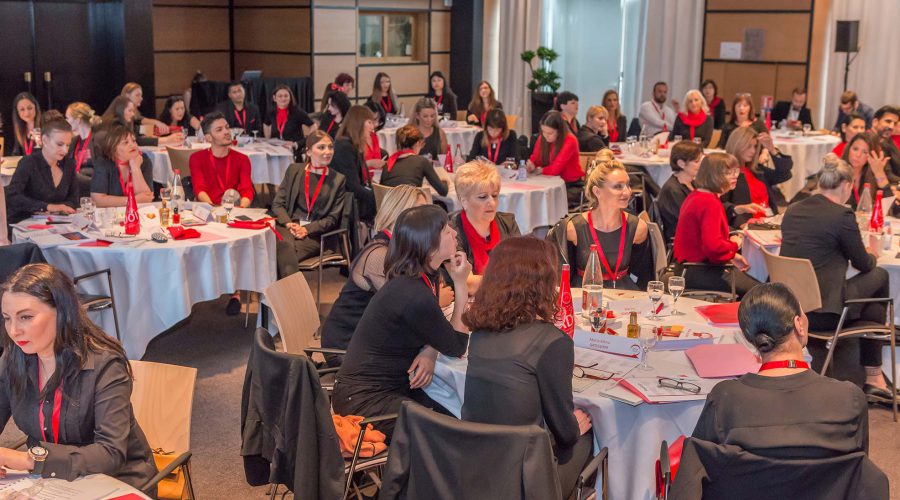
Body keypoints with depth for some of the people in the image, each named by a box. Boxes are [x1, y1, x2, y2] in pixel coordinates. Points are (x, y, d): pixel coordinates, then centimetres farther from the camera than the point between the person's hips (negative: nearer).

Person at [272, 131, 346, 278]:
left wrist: (307, 229, -11)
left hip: (315, 234, -1)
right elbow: (277, 204, 10)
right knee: (286, 247, -35)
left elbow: (332, 219, 5)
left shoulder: (338, 179, 9)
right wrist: (288, 223, -10)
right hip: (288, 227, 1)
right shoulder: (294, 170, 13)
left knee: (284, 255, -31)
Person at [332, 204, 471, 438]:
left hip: (394, 386, 9)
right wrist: (460, 284, -15)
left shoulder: (428, 277, 3)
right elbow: (457, 347, -14)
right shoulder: (413, 294, -26)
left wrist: (430, 352, -11)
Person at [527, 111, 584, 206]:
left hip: (573, 186, -5)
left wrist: (539, 169, -8)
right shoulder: (543, 138, -1)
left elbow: (555, 169, -23)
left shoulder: (570, 141, -19)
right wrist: (530, 164, -20)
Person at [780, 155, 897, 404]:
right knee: (879, 276, 17)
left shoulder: (792, 210, 7)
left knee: (872, 308, 24)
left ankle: (873, 380, 30)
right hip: (821, 312, -7)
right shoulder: (842, 215, -13)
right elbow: (863, 264, 0)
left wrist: (865, 255, 33)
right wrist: (873, 254, 25)